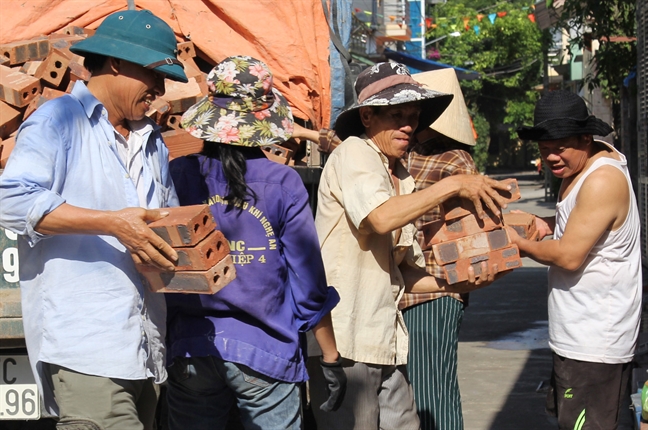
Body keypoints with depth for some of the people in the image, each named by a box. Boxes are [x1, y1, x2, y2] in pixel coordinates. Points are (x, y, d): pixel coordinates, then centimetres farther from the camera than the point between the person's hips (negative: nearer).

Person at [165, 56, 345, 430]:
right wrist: (331, 359, 4)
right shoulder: (283, 184, -7)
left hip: (190, 351, 2)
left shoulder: (178, 175, -3)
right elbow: (309, 282, -5)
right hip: (265, 351, -2)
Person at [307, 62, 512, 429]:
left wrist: (458, 284, 1)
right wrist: (453, 185, -19)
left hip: (386, 343, 8)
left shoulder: (403, 179, 18)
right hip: (345, 341, -8)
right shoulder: (353, 154, -6)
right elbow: (380, 218, -24)